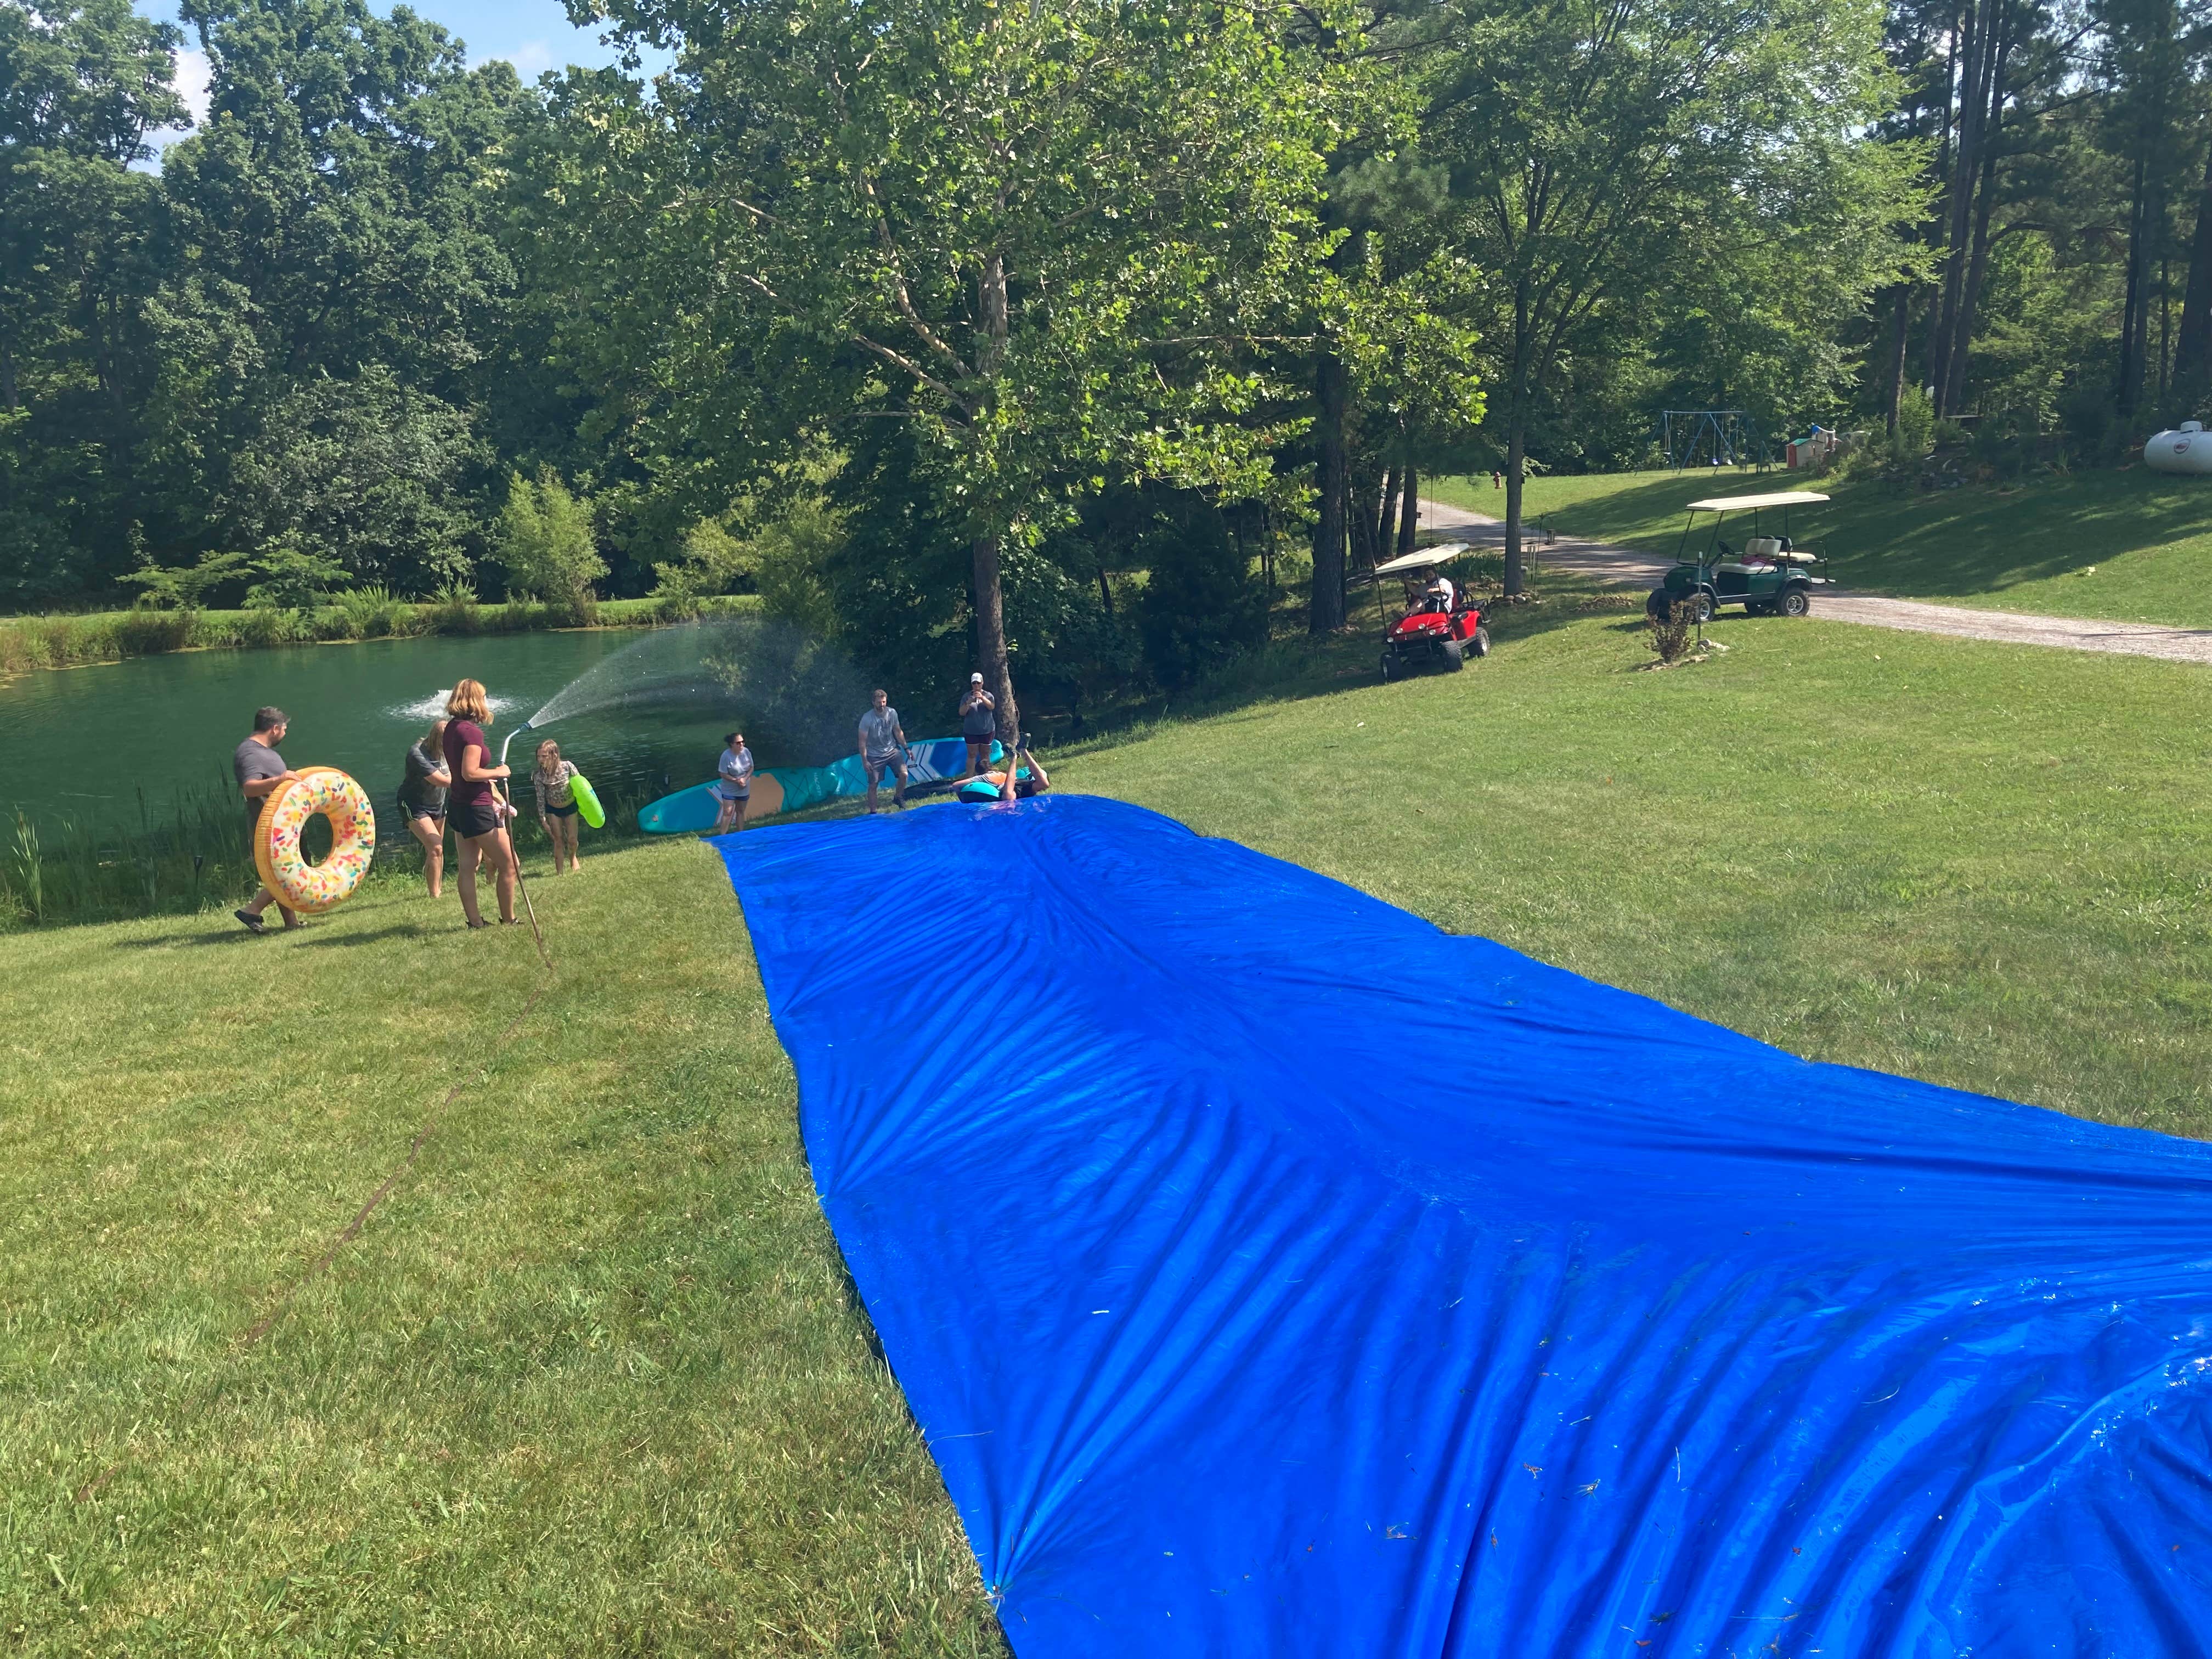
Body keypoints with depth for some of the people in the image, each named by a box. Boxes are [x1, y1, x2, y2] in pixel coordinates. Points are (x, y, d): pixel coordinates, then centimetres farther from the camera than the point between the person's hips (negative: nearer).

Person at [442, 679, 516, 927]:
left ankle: (475, 921, 14)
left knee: (467, 867, 9)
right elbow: (470, 773, -25)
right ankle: (508, 920, 7)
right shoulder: (472, 731, -18)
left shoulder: (452, 728, 10)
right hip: (476, 808, -9)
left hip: (458, 805, 9)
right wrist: (498, 772, -10)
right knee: (509, 865, 1)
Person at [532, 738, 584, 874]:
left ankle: (573, 858, 36)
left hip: (570, 806, 0)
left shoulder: (567, 766, -25)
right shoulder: (538, 775, -21)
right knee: (558, 839, 0)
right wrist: (543, 819, -12)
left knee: (572, 839, 3)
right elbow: (540, 798, -14)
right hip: (553, 809, 0)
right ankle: (559, 871, 10)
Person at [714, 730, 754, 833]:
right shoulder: (726, 755, -22)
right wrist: (736, 781, -24)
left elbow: (751, 768, 1)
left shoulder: (746, 752, -9)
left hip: (744, 789, 4)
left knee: (740, 811, 14)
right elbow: (724, 774, -17)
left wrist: (745, 779, -15)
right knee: (728, 813, -8)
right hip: (729, 790, -4)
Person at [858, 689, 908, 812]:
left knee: (904, 774, -15)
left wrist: (906, 748, 6)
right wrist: (865, 761, -17)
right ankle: (873, 812, 10)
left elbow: (898, 731, 10)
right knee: (873, 785, -2)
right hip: (875, 755, -3)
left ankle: (898, 798, 10)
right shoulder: (867, 719, -18)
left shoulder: (892, 713, -5)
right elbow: (863, 741, -14)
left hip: (892, 750, 3)